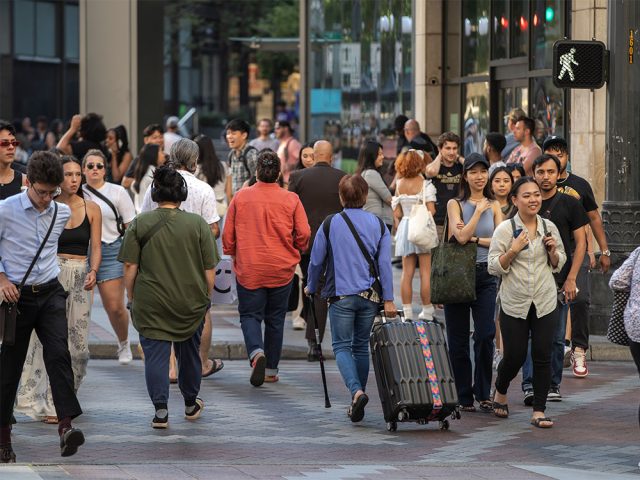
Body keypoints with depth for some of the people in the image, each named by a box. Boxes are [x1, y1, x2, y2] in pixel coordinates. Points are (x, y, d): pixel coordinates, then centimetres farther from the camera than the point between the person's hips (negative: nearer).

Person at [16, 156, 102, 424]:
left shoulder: (91, 209, 6)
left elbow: (95, 247, 4)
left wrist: (93, 272, -13)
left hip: (80, 277, 2)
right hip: (51, 274, -2)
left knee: (78, 341, 1)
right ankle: (50, 404, -8)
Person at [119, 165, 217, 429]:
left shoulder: (140, 224, -3)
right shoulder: (198, 224, -3)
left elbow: (130, 267, -4)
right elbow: (209, 270, -1)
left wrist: (131, 298, 7)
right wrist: (206, 298, 11)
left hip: (150, 305, -1)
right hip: (190, 303, 1)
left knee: (155, 354, 2)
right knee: (189, 352, 18)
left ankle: (161, 411, -7)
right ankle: (191, 405, 32)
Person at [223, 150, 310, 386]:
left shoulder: (240, 197, -4)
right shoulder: (291, 200, -5)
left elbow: (228, 234, 1)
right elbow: (303, 234, -5)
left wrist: (233, 256, 20)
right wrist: (294, 252, 16)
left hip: (248, 269, -1)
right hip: (282, 269, 1)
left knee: (250, 315, 6)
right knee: (275, 318, 12)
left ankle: (257, 352, -22)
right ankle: (271, 369, 17)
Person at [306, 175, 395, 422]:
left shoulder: (330, 224, -4)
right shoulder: (378, 225, 2)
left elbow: (317, 260, 2)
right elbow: (384, 263, -1)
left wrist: (312, 287, 19)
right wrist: (388, 299, 0)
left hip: (341, 295, -3)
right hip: (370, 295, 3)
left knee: (342, 346, 2)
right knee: (361, 346, 13)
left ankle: (356, 391, -23)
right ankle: (356, 404, 15)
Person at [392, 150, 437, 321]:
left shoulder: (400, 185, 3)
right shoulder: (425, 184, -9)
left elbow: (397, 214, 5)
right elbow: (431, 210, -16)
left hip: (405, 226, 4)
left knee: (407, 273, 6)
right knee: (425, 272, 1)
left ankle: (407, 313, 6)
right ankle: (427, 312, 3)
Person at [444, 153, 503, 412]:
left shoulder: (494, 206, 10)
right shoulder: (455, 204, 3)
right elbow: (461, 236, -12)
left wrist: (474, 239, -9)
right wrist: (479, 210, -8)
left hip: (485, 276, 1)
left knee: (485, 335, -10)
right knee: (458, 340, 2)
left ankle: (483, 394, 0)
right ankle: (464, 398, 10)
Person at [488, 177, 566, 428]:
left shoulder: (549, 228, 5)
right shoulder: (505, 230, -5)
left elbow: (559, 264, 16)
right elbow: (494, 267, -5)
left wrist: (553, 250, -4)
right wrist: (513, 250, -19)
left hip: (545, 302, 3)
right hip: (514, 303, -2)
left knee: (543, 356, -1)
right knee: (514, 357, 3)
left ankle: (539, 411, 7)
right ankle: (500, 392, 33)